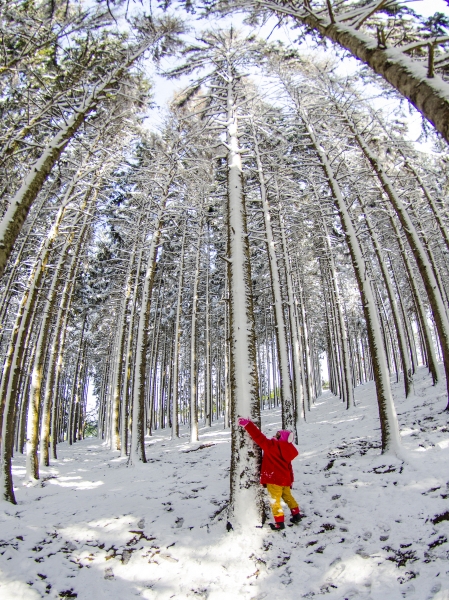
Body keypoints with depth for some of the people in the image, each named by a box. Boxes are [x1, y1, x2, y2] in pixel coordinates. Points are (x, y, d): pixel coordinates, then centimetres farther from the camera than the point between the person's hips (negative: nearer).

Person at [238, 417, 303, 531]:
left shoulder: (271, 445, -18)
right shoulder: (287, 450, 6)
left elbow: (259, 437, -22)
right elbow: (289, 467, 14)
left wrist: (247, 424, -21)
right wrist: (290, 481, 24)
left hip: (274, 480, -8)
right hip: (285, 479, 8)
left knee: (275, 501, 4)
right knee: (288, 497, 26)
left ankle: (279, 522, 9)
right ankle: (296, 515, 36)